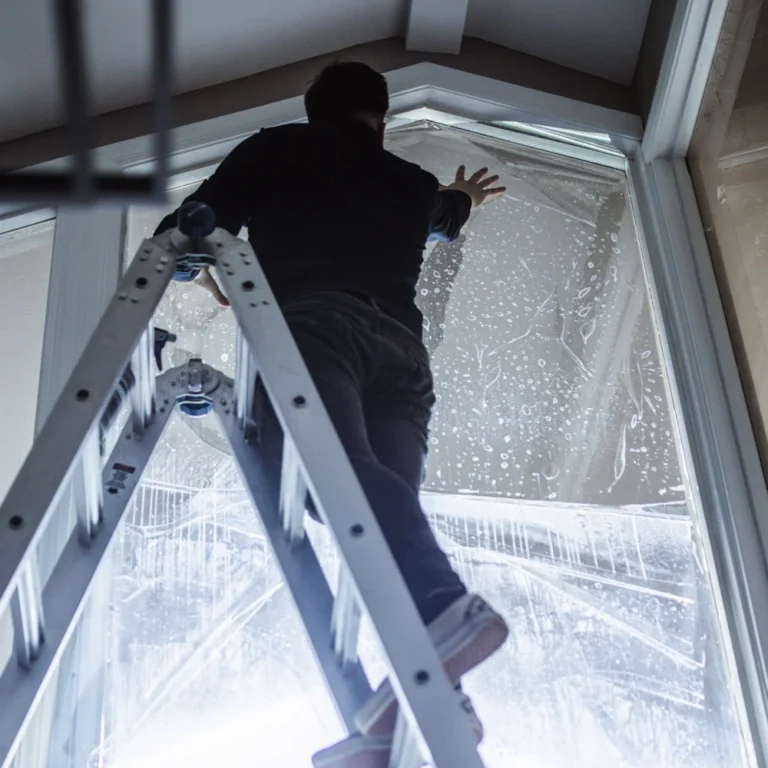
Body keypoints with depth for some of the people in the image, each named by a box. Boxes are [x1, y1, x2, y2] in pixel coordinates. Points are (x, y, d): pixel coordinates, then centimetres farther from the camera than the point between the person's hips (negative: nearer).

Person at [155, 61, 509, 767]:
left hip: (313, 319, -5)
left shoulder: (274, 148, 22)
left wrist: (210, 279, 44)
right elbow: (445, 218, 57)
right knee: (382, 490, -7)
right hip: (401, 344, 5)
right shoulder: (410, 181, 32)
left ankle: (445, 610, -54)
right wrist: (463, 199, 81)